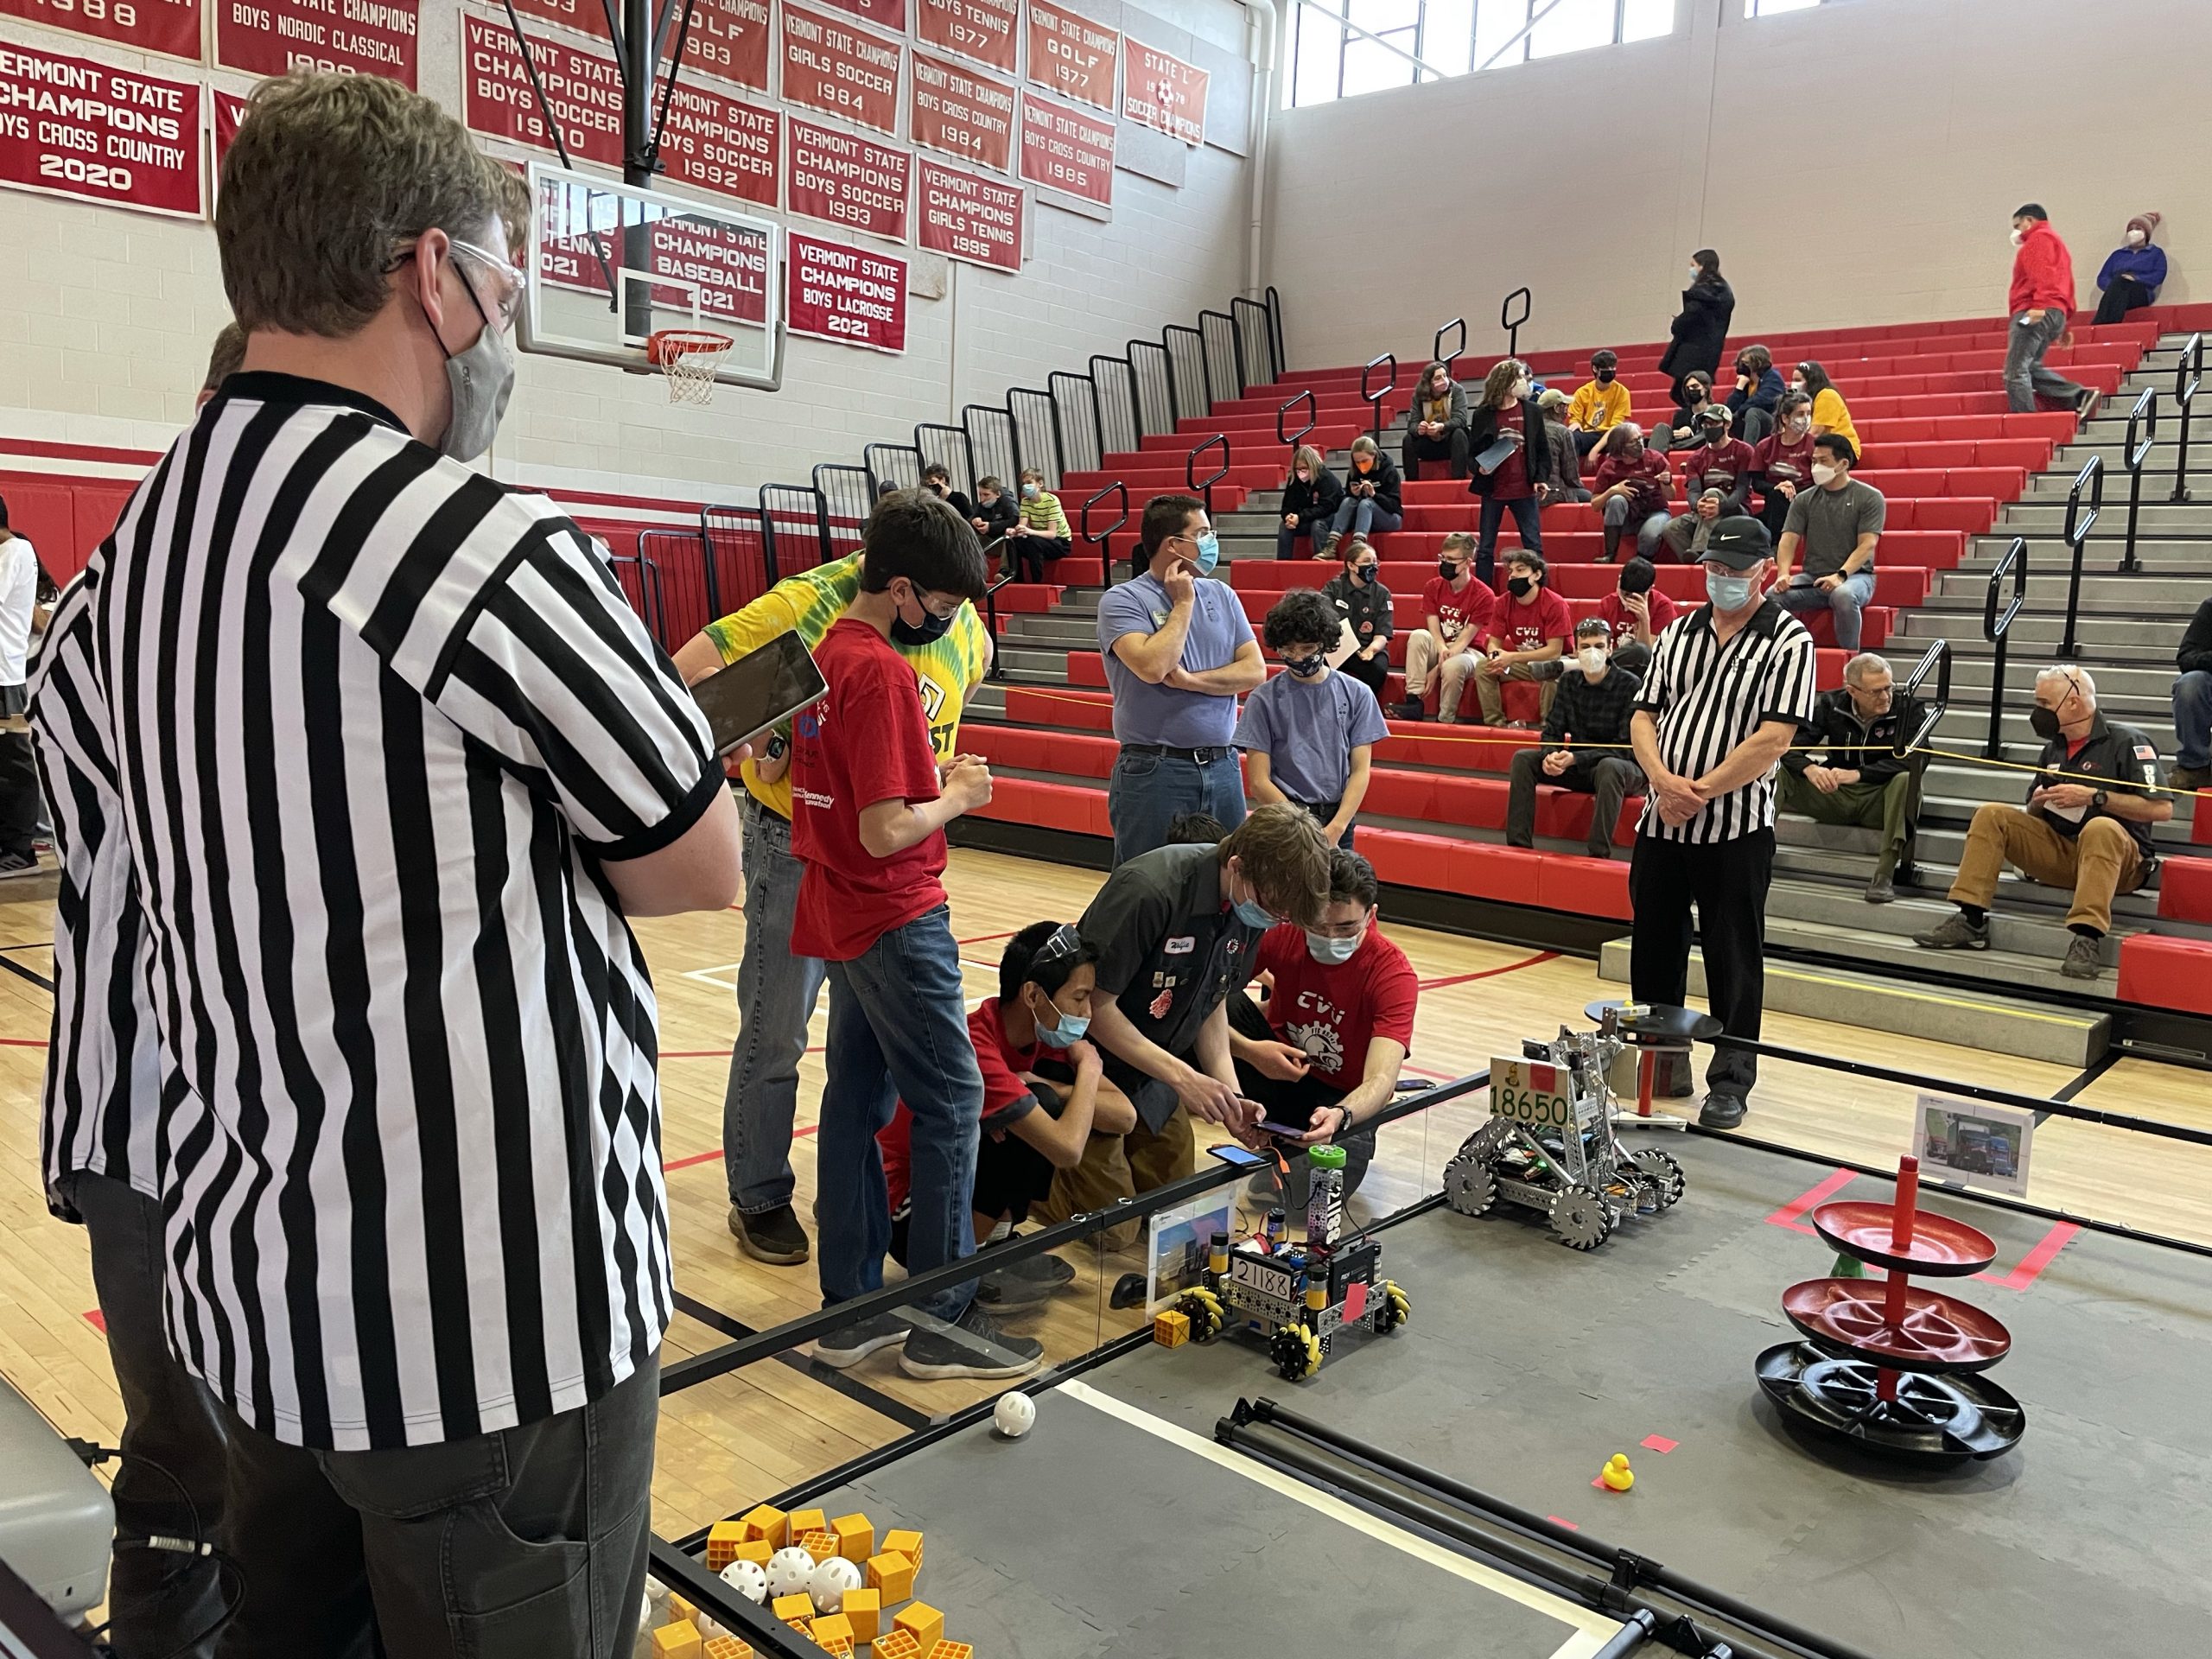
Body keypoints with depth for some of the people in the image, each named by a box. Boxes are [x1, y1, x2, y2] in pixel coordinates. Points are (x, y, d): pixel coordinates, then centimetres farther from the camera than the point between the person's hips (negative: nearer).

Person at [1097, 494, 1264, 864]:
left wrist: (1190, 680, -12)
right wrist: (1183, 603, -9)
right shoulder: (1122, 600, -6)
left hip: (1222, 767, 5)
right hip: (1154, 773, -5)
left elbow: (1254, 670, 3)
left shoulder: (1221, 595, 10)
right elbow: (1153, 667, -22)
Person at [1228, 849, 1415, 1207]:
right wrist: (1249, 1050, -35)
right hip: (1277, 1068, 3)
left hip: (1340, 1100, -3)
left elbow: (1381, 1079, -32)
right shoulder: (1280, 934, -16)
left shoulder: (1393, 974, -21)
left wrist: (1340, 1116, -53)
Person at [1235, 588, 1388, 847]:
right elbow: (1259, 782, -3)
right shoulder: (1264, 700, 0)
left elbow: (1360, 772, 4)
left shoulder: (1357, 695, 6)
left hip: (1339, 819, 3)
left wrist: (1335, 828, -9)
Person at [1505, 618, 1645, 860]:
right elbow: (1552, 731, 2)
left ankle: (1599, 855, -38)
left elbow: (1626, 748, -19)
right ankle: (1518, 844, -14)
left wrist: (1575, 758, -30)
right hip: (1578, 768, 5)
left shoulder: (1630, 685, -15)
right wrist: (1550, 756, -23)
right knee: (1523, 758, -12)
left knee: (1609, 767, -39)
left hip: (1622, 770, -5)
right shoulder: (1569, 681, 2)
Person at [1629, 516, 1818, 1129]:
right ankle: (1664, 1064, 28)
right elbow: (1644, 716, 7)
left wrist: (1701, 793, -15)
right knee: (1654, 947, 13)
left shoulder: (1789, 641, -5)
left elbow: (1773, 738, -14)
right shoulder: (1679, 633, 11)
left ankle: (1731, 1082, 17)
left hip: (1736, 829, -5)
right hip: (1660, 820, 5)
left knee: (1732, 959, 4)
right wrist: (1665, 782, -10)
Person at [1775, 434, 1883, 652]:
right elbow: (1789, 540, 4)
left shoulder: (1869, 498, 1)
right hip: (1811, 577, 3)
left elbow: (1867, 544, -8)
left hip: (1854, 575, -3)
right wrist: (1784, 574, -17)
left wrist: (1840, 575, -25)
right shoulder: (1804, 500, 12)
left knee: (1844, 595, -39)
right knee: (1772, 596, -28)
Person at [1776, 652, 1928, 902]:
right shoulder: (1830, 704, -1)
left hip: (1880, 800, -2)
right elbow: (1791, 745, -8)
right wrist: (1809, 769, -32)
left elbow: (1914, 760, -20)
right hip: (1834, 797, 2)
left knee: (1905, 780, -35)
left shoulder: (1908, 708, -7)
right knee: (1778, 774, -20)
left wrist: (1858, 774, -33)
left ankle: (1885, 874, -39)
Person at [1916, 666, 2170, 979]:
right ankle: (1971, 921, -19)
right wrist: (2038, 803, 1)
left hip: (2120, 861, -6)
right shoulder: (2054, 748, 15)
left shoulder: (2126, 742, -6)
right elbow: (2034, 814, 24)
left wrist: (2095, 797, -19)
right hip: (2058, 853, 6)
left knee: (2101, 827, -37)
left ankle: (2088, 937, -45)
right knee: (1990, 814, -9)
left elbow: (2162, 808, -16)